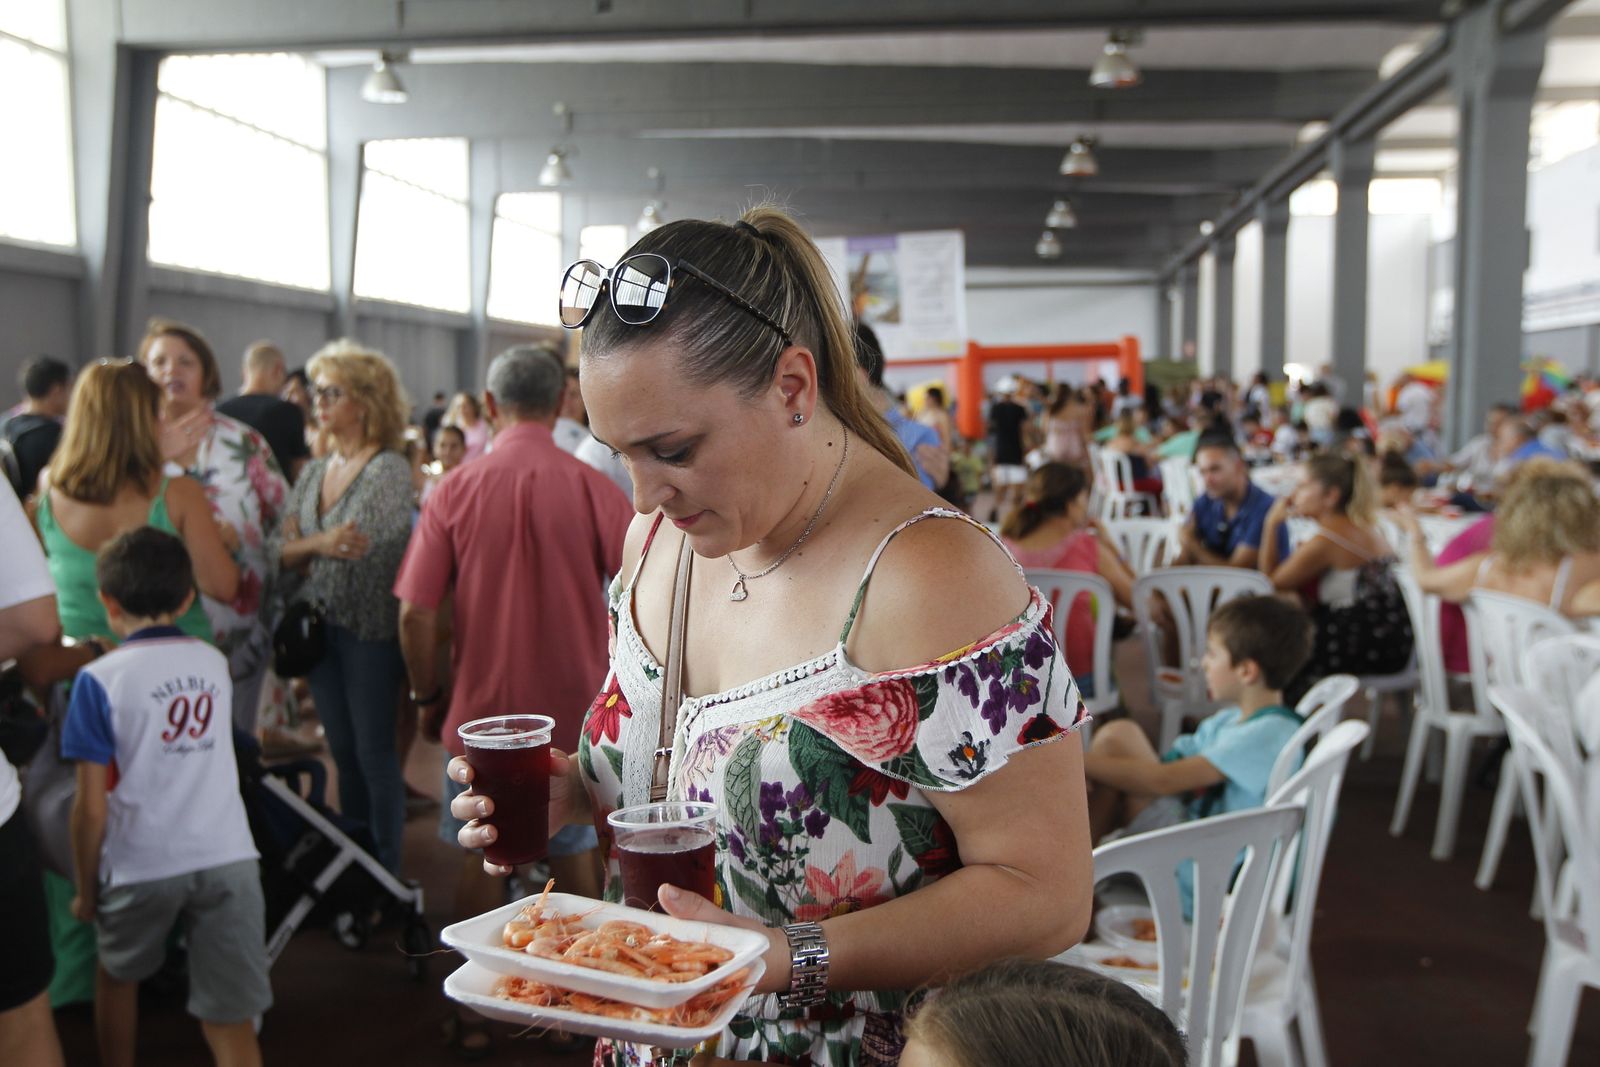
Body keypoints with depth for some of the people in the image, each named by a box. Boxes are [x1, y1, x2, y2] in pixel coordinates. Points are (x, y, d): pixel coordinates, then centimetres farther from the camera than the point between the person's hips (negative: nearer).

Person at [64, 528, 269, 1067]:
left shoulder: (100, 679, -8)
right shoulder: (215, 663, 5)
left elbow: (91, 807, -9)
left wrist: (86, 889, 4)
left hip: (142, 866, -2)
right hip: (228, 857, 2)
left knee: (117, 979, 29)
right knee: (231, 1022, 4)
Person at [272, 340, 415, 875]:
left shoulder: (390, 469, -10)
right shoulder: (313, 472, 11)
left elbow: (359, 545, -19)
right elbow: (280, 550, 4)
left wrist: (302, 547, -6)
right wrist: (320, 544, -14)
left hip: (370, 629, -7)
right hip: (320, 628, 7)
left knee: (375, 756, 1)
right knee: (344, 754, 15)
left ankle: (385, 875, 13)